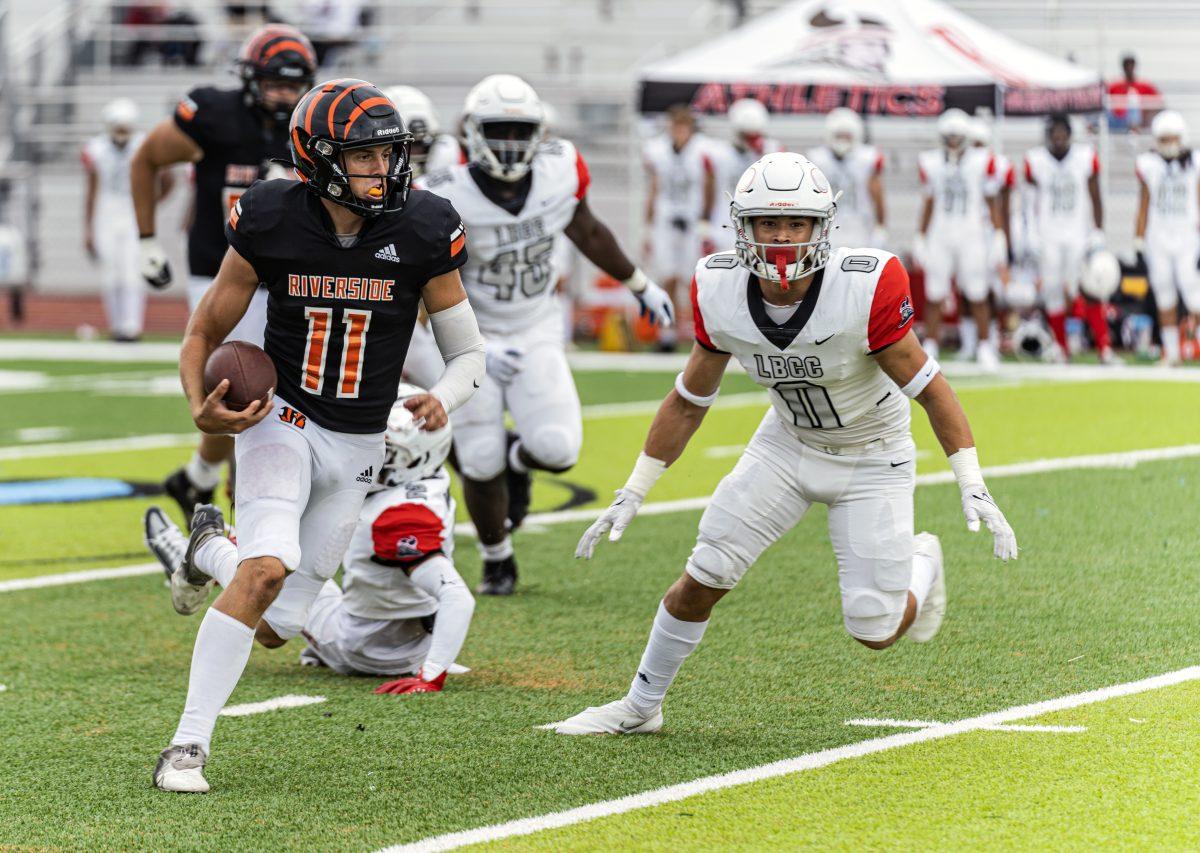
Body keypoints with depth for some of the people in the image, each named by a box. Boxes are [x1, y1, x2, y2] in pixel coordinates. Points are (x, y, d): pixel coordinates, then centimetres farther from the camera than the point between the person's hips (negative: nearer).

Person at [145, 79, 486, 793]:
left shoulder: (421, 233, -11)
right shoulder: (272, 224, -13)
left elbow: (469, 352, 0)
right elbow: (205, 333, -2)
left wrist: (444, 400, -22)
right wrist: (203, 408, -21)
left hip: (357, 446, 3)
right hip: (281, 420, -3)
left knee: (278, 625, 3)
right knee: (268, 568, -28)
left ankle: (211, 557, 40)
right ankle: (189, 743, -19)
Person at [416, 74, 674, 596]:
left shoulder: (560, 171, -11)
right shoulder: (447, 200, -23)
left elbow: (588, 234, 10)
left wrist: (640, 286, 22)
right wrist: (476, 350, -33)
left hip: (535, 336, 3)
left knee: (557, 450, -15)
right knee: (481, 465, -2)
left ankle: (517, 459, 24)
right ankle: (497, 563, 26)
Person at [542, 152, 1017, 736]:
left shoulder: (865, 290, -31)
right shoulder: (721, 293, -18)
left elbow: (929, 389, -20)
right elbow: (688, 402, -2)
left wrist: (973, 488, -24)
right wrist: (631, 495, -1)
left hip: (872, 461, -3)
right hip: (788, 444, 3)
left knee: (874, 630, -5)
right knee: (703, 579, -6)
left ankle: (921, 567, 31)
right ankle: (639, 707, 14)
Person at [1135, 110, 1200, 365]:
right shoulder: (1148, 164, 1)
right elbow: (1144, 206, 7)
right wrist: (1139, 241, 5)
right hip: (1158, 237, 1)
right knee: (1165, 296, 5)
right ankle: (1171, 351, 12)